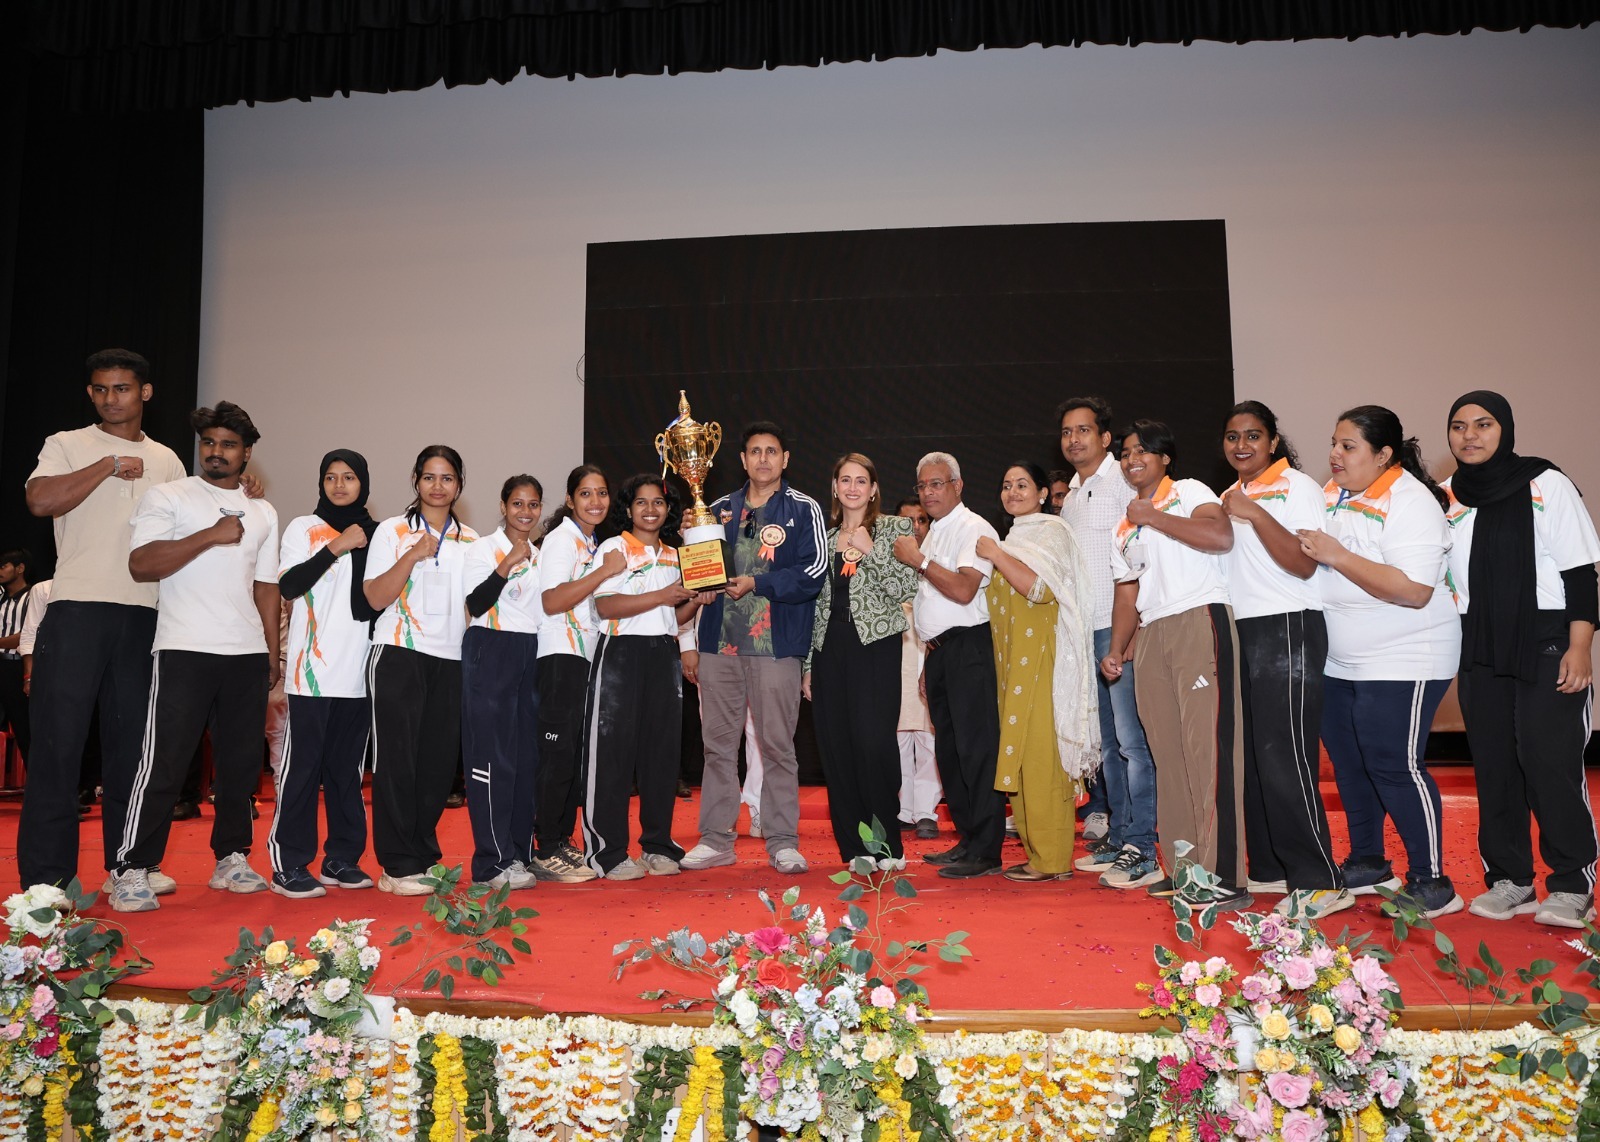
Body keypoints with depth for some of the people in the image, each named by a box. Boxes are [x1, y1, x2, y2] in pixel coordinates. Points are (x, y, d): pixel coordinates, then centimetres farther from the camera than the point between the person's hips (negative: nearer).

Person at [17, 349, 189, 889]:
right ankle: (46, 874, 4)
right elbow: (40, 500, -12)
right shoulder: (67, 445, 6)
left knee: (134, 739, 7)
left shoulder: (167, 461, 17)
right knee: (59, 738, -3)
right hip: (78, 607, -3)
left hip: (145, 615, 3)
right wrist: (110, 466, -7)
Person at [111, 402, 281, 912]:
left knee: (242, 762, 7)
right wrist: (211, 535, -16)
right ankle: (131, 871, 2)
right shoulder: (168, 497, 3)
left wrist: (272, 652, 10)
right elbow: (141, 564, -11)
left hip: (248, 655, 5)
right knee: (162, 763, -6)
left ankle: (231, 859, 18)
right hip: (184, 651, -4)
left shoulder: (262, 513, 17)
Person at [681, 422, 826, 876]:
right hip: (720, 639, 4)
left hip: (775, 643, -4)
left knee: (777, 744, 0)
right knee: (718, 742, 8)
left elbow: (814, 569, -7)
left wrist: (757, 584, -14)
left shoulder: (803, 510, 3)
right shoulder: (720, 510, 16)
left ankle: (782, 841, 9)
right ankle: (715, 838, 17)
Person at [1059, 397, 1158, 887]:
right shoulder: (1071, 496, 20)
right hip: (1083, 631, 8)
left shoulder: (1124, 480, -5)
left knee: (1132, 740, -7)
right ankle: (1118, 839, 20)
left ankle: (1143, 850, -3)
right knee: (1106, 743, 12)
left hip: (1120, 627, -8)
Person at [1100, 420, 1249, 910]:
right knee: (1168, 753, 7)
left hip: (1199, 620, -7)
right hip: (1151, 635, 7)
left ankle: (1224, 876, -11)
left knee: (1208, 745, -12)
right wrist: (1116, 650, 8)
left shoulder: (1190, 492, 5)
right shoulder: (1123, 528, 24)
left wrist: (1154, 516, -9)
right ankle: (1183, 868, 15)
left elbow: (1221, 536, -16)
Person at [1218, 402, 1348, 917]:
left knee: (1283, 756, -12)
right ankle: (1267, 867, 20)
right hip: (1241, 632, 8)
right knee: (1250, 755, 10)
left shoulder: (1296, 487, -4)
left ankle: (1319, 882, -6)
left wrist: (1256, 514, -20)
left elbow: (1304, 563, -17)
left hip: (1286, 629, -8)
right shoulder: (1230, 497, 18)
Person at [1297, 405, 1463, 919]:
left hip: (1401, 663, -8)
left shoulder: (1410, 502, -16)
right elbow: (1306, 560, 22)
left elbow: (1414, 590, -27)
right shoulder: (1332, 494, 7)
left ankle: (1431, 883, 7)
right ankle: (1367, 863, 30)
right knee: (1349, 762, 14)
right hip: (1340, 662, 8)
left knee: (1394, 766, -7)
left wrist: (1337, 555, -26)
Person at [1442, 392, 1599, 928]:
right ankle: (1509, 878, 16)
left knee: (1550, 762, -7)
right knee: (1493, 764, 6)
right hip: (1479, 650, 4)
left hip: (1546, 646, -4)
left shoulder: (1546, 485, -4)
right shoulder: (1446, 496, 7)